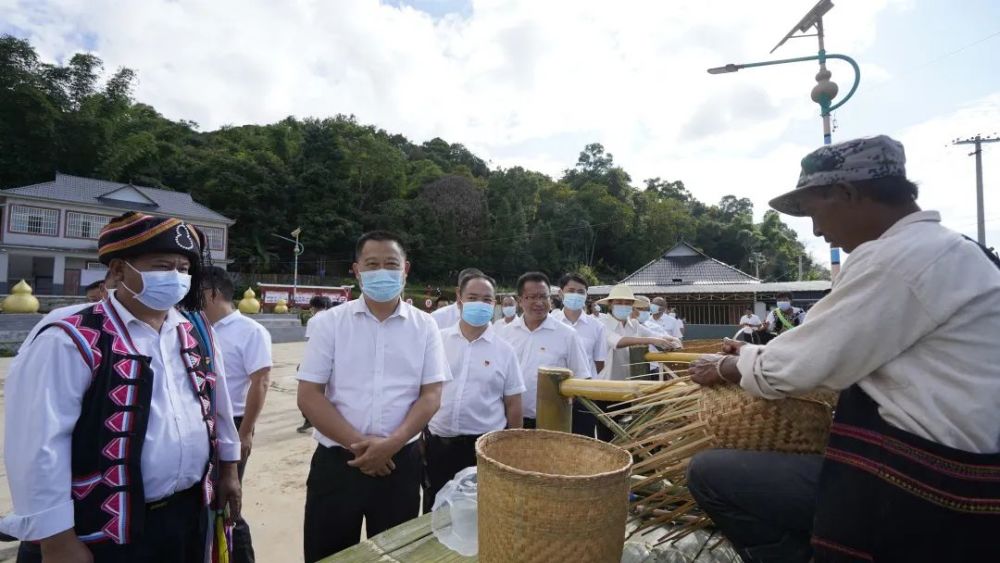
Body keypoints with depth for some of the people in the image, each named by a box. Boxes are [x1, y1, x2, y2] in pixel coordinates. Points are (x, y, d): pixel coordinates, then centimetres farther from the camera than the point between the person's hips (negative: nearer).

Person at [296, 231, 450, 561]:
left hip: (400, 462, 1)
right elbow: (309, 396, -6)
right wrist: (357, 443, -14)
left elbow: (431, 396, -3)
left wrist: (391, 444, -16)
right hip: (336, 461, 0)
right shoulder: (331, 323, -3)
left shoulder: (424, 327, -1)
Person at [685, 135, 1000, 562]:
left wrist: (728, 367, 2)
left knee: (709, 474, -10)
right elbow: (841, 350, 18)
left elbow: (795, 368, -17)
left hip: (912, 491, -10)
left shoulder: (896, 256, -20)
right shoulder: (942, 249, 12)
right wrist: (755, 354, 17)